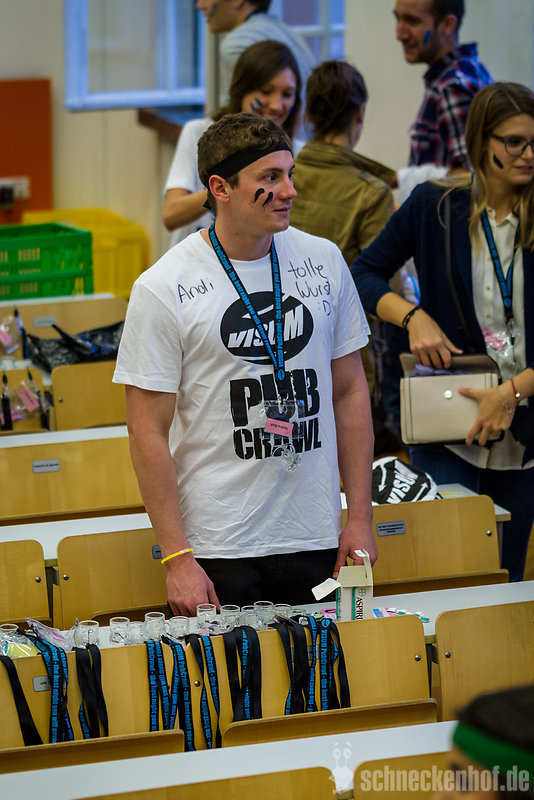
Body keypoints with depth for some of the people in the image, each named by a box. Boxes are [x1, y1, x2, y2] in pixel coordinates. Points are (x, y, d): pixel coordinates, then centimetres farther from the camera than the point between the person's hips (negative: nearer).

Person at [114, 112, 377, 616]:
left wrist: (360, 518, 5)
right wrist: (177, 558, -12)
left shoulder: (323, 262, 5)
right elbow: (149, 433, -8)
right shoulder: (163, 290, -9)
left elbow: (349, 391, 11)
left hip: (317, 541, 4)